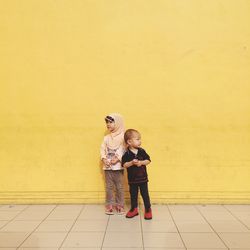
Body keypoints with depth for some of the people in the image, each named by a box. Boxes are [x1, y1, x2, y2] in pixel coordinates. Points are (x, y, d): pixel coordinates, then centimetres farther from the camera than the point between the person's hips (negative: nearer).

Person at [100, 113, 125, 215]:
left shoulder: (122, 136, -4)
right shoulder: (106, 138, 9)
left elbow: (124, 150, -9)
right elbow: (102, 149, 6)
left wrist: (118, 158, -20)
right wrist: (104, 159, -10)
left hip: (118, 166, -3)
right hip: (107, 166, 4)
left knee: (119, 187, 4)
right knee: (109, 186, 8)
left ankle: (119, 205, 17)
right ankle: (109, 205, 17)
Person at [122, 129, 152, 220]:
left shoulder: (142, 151, -5)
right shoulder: (127, 154, -11)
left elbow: (148, 160, -3)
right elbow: (124, 165, -13)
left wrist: (141, 162, -20)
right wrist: (131, 163, -28)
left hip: (143, 177, 1)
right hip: (132, 179, -1)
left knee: (145, 194, 7)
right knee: (133, 194, 13)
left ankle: (148, 210, 21)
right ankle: (134, 209, 29)